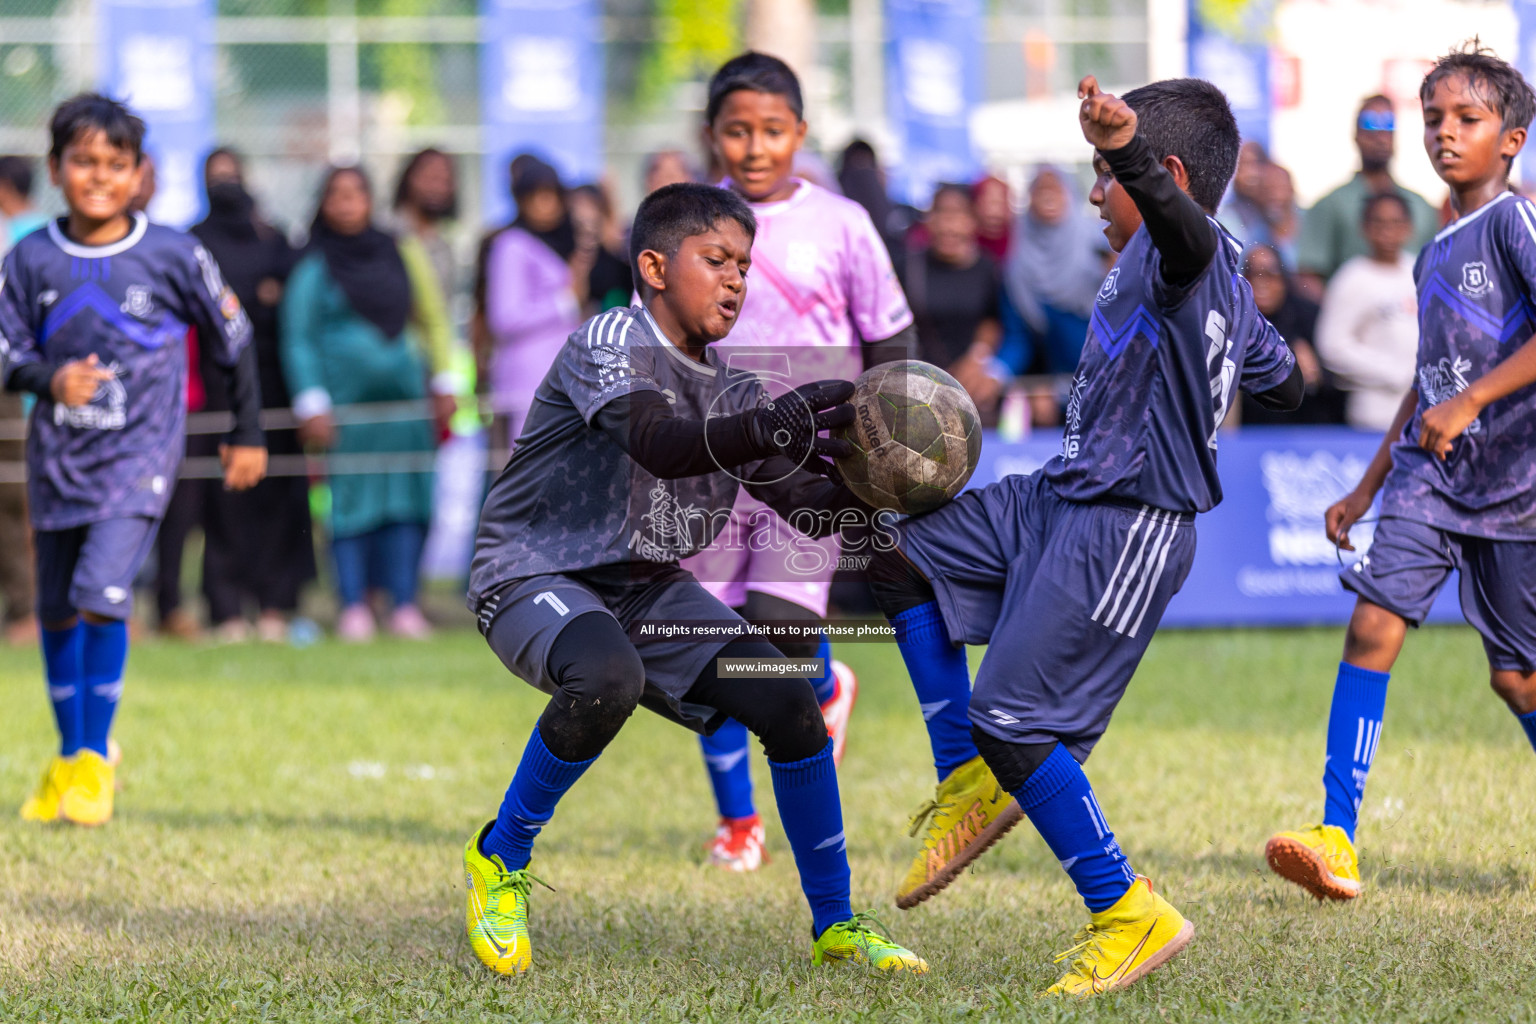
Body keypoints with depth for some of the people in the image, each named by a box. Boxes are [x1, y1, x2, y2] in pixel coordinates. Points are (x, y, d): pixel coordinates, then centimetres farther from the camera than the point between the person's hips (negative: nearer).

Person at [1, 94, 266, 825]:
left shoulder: (173, 256, -7)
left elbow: (233, 339, 5)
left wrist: (248, 435, 12)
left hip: (138, 454, -4)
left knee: (102, 594, -18)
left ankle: (96, 761, -5)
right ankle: (67, 757, 29)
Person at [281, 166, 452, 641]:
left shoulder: (401, 255, 11)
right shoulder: (314, 268, 2)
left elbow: (433, 321, 18)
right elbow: (297, 339, -1)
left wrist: (442, 382, 12)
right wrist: (311, 405, -9)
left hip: (404, 396, 3)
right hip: (346, 400, -3)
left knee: (406, 502, -2)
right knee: (351, 499, -4)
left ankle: (405, 605, 2)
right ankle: (353, 607, 1)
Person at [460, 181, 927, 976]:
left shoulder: (729, 388, 7)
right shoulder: (611, 341, -16)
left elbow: (807, 507, 3)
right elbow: (662, 444, -35)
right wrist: (774, 428, -49)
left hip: (646, 586, 7)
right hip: (533, 578, -7)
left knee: (788, 702, -8)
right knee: (608, 676, -38)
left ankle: (835, 924, 8)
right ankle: (501, 858, -14)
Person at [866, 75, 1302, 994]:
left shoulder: (1178, 259, -17)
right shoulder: (1231, 289, 13)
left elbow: (1185, 227, -44)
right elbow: (1283, 379, 29)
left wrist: (1128, 151, -65)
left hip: (1122, 531, -11)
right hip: (1062, 504, 11)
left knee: (1011, 728, -11)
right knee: (898, 551, 12)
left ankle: (1129, 915, -1)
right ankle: (971, 784, 14)